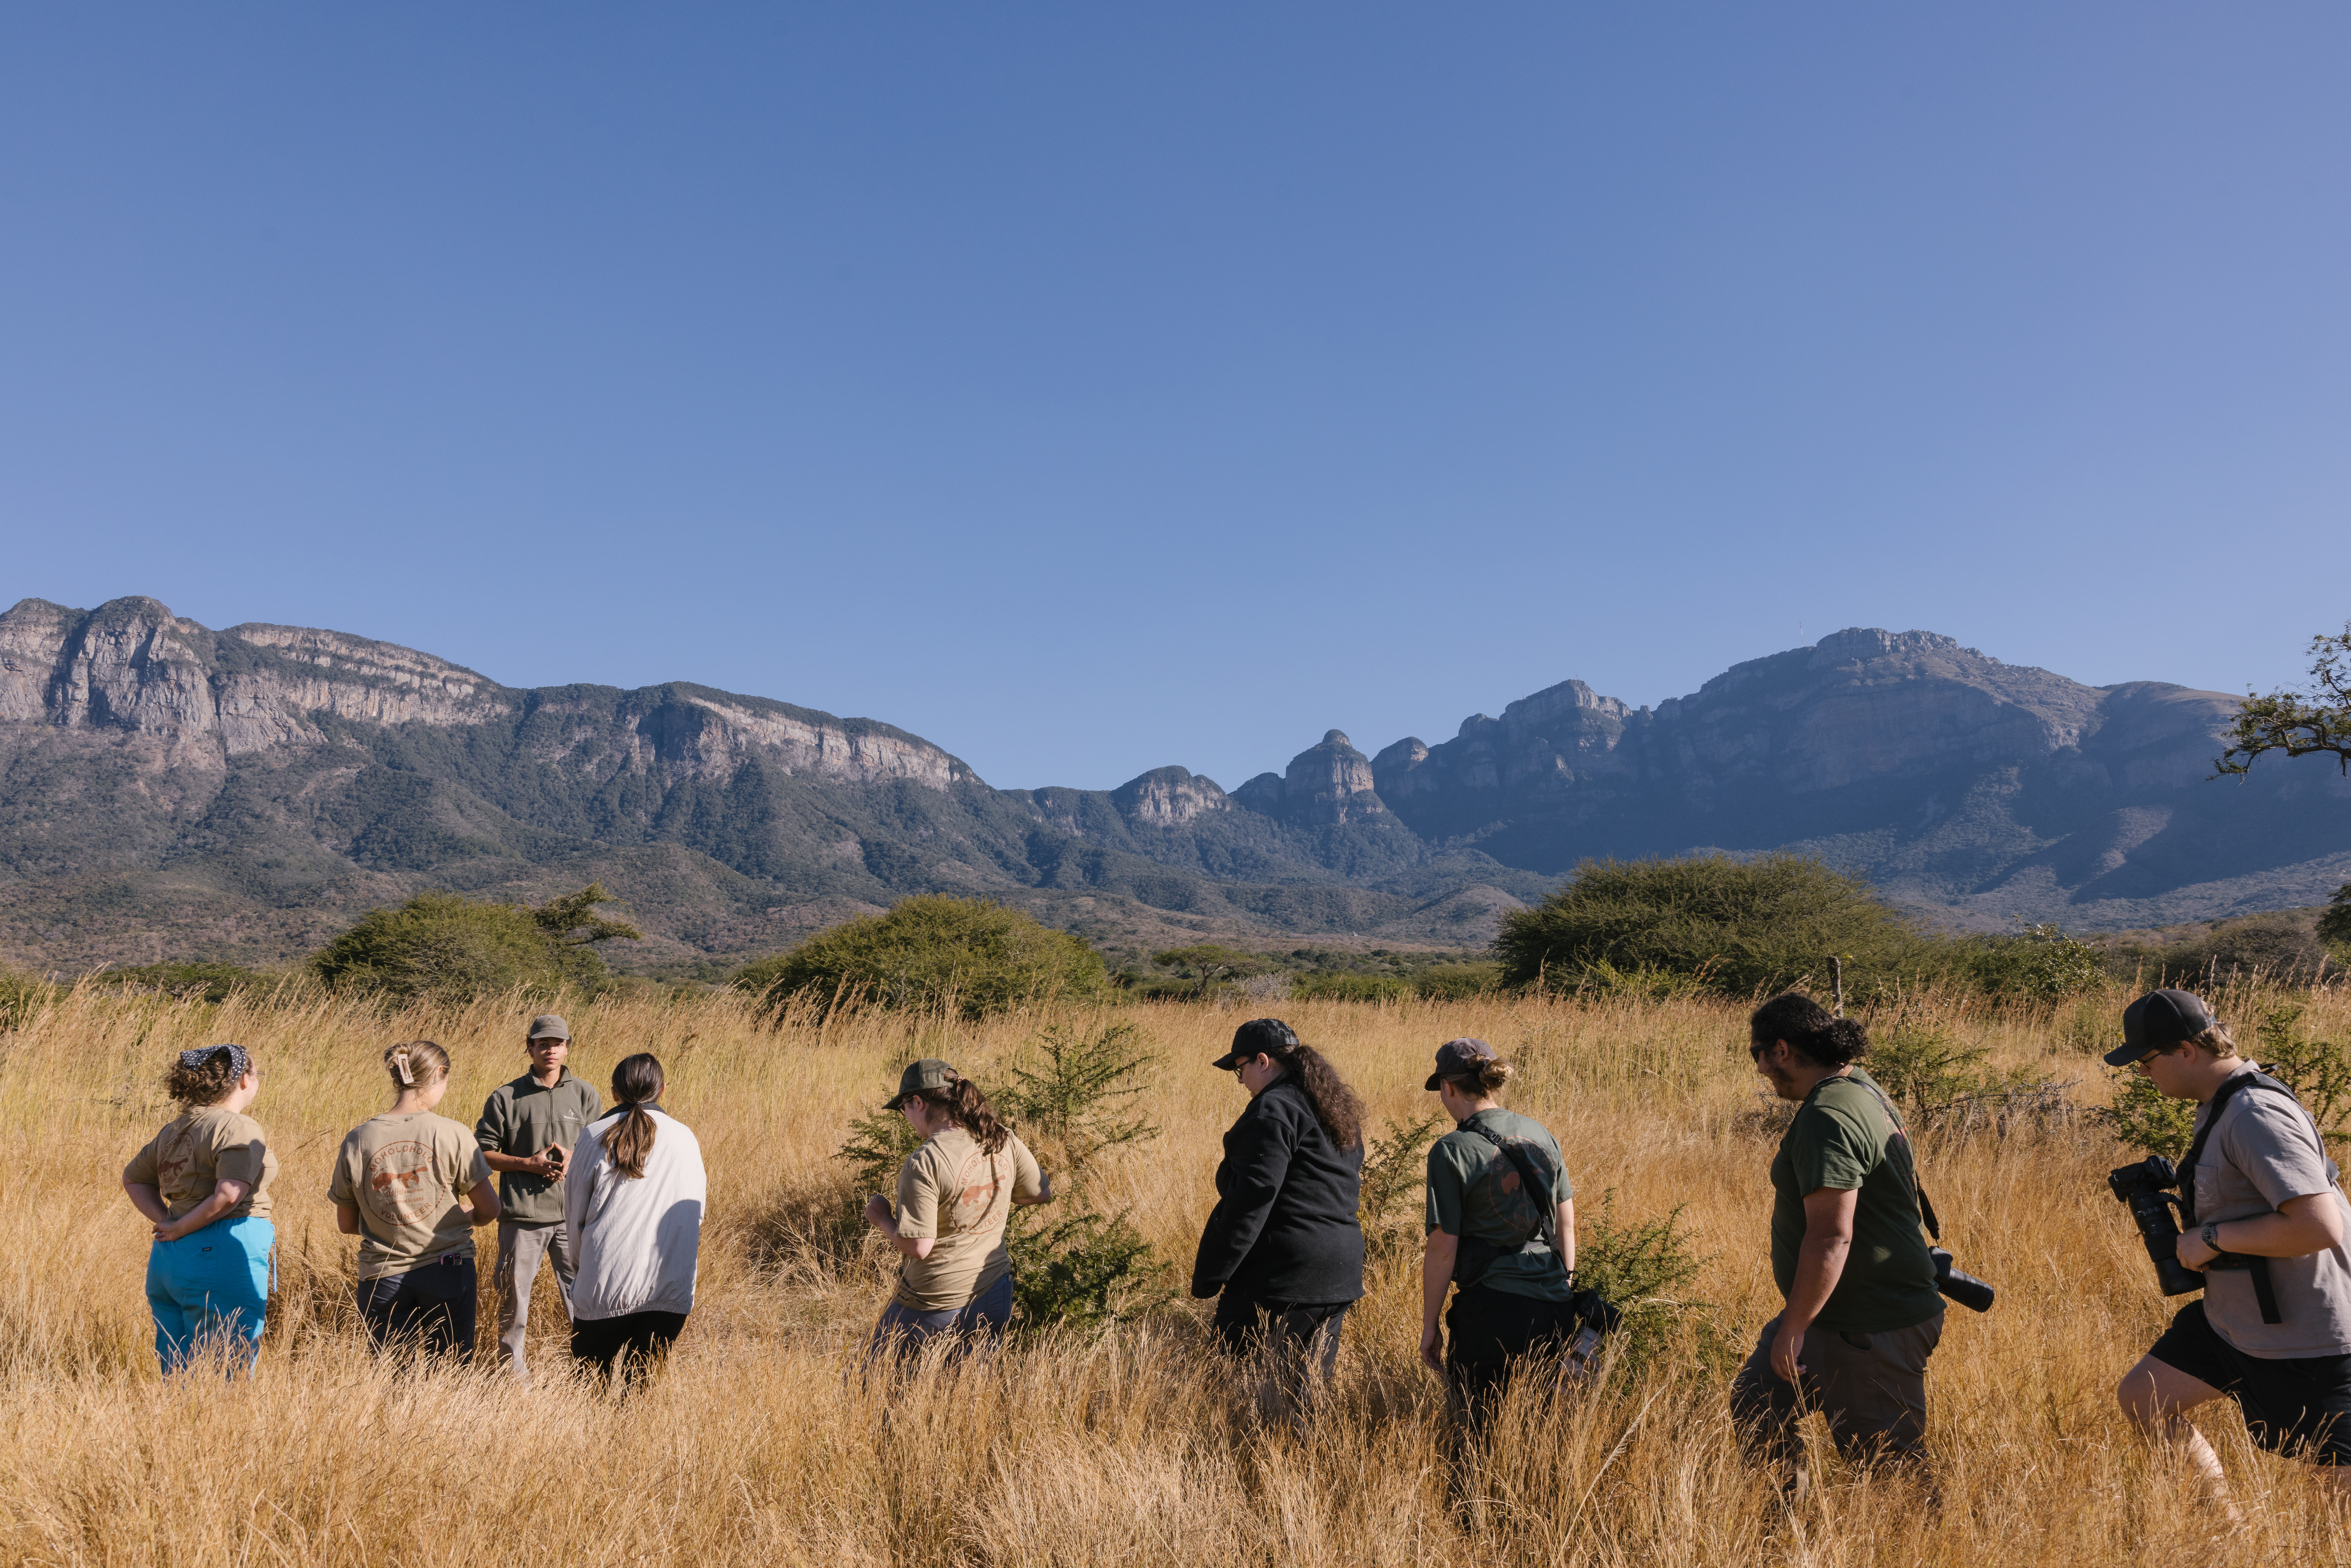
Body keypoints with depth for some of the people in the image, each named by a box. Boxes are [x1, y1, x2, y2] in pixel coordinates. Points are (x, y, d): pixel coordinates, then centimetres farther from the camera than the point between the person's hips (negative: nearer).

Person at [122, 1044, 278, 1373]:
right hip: (222, 1260, -8)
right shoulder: (240, 1129, -12)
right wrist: (182, 1229, -9)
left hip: (167, 1261, 8)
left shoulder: (174, 1130, 14)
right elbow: (229, 1195, -24)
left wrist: (165, 1221, 12)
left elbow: (133, 1178, 26)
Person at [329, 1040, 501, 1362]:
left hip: (382, 1277, 2)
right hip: (448, 1271, -2)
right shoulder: (451, 1134, -10)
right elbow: (489, 1210, -6)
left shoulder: (357, 1141, -2)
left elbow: (346, 1225, 7)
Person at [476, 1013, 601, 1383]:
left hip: (574, 1215, 1)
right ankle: (513, 1369, 27)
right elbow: (483, 1153, 2)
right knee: (515, 1297, 9)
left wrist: (573, 1159, -10)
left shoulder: (585, 1096, 6)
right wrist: (529, 1164, -11)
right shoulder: (506, 1098, 1)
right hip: (523, 1217, -1)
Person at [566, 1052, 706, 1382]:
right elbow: (696, 1213, 12)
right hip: (669, 1291, 1)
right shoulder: (685, 1138, 4)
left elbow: (574, 1215, 9)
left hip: (605, 1286, -1)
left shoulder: (595, 1137, 1)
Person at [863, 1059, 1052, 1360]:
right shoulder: (1004, 1140, -4)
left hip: (935, 1306, -5)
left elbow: (918, 1247, -20)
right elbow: (1043, 1193, 9)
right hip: (995, 1299, 5)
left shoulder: (923, 1164, -22)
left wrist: (882, 1219, -3)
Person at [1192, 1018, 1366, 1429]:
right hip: (1341, 1270, 9)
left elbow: (1253, 1194, -19)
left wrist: (1210, 1274, -16)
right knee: (1311, 1394, 14)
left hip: (1288, 1272, -9)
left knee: (1281, 1402, -2)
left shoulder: (1274, 1108, -13)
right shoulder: (1340, 1108, 17)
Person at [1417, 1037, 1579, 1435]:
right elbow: (1567, 1223, 15)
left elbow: (1443, 1249, -9)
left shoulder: (1452, 1152, -10)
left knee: (1474, 1428, 8)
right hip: (1557, 1309, 6)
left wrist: (1429, 1326, 0)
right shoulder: (1540, 1134, 8)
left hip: (1493, 1310, -6)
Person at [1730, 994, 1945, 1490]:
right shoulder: (1862, 1088, 10)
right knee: (1755, 1405, 15)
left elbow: (1831, 1236, -28)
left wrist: (1792, 1329, -22)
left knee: (1888, 1468, 1)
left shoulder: (1827, 1118, -23)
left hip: (1872, 1332, -11)